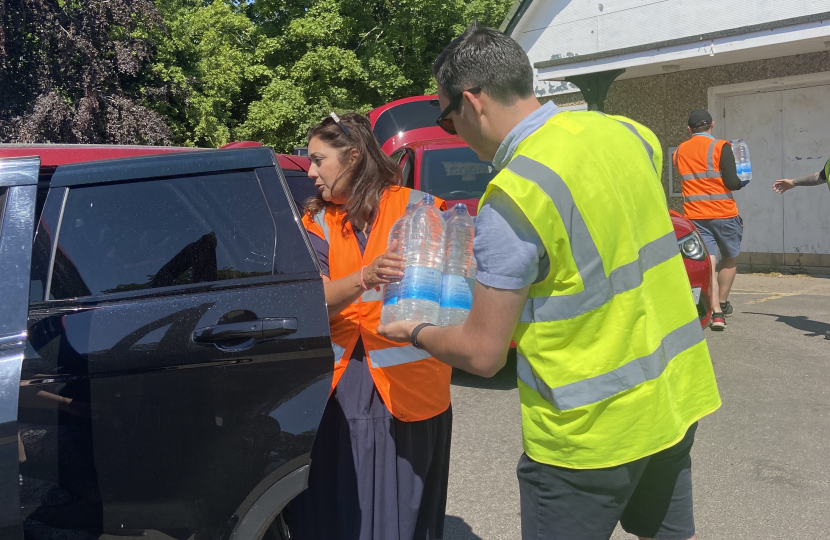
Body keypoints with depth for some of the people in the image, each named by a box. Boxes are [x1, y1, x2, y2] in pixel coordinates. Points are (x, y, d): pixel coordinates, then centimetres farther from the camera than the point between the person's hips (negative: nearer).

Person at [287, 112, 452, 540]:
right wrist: (366, 277, -26)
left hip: (408, 390, -3)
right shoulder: (318, 222, 7)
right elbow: (316, 303, -7)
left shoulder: (415, 208, -3)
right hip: (339, 390, 3)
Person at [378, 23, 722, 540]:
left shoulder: (513, 198, -23)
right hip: (674, 399, 7)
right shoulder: (627, 133, -1)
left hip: (590, 428, -7)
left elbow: (483, 355, -17)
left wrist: (415, 332, 3)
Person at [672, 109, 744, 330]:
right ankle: (722, 304, 28)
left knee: (707, 263, -1)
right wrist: (741, 182, 8)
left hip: (695, 216, 3)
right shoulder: (720, 147, -8)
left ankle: (716, 312, -11)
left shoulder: (679, 152, 8)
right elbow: (732, 182, -12)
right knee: (730, 259, 18)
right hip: (724, 213, -3)